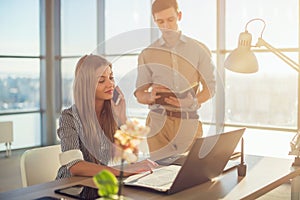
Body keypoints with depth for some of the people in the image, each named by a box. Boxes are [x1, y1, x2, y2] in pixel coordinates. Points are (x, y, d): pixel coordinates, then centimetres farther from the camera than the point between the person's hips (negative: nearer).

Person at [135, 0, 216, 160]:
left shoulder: (199, 50, 7)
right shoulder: (147, 54, 8)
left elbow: (210, 87, 7)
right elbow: (139, 95, 9)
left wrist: (194, 102, -13)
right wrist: (151, 96, -14)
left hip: (189, 122, 0)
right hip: (158, 122, 0)